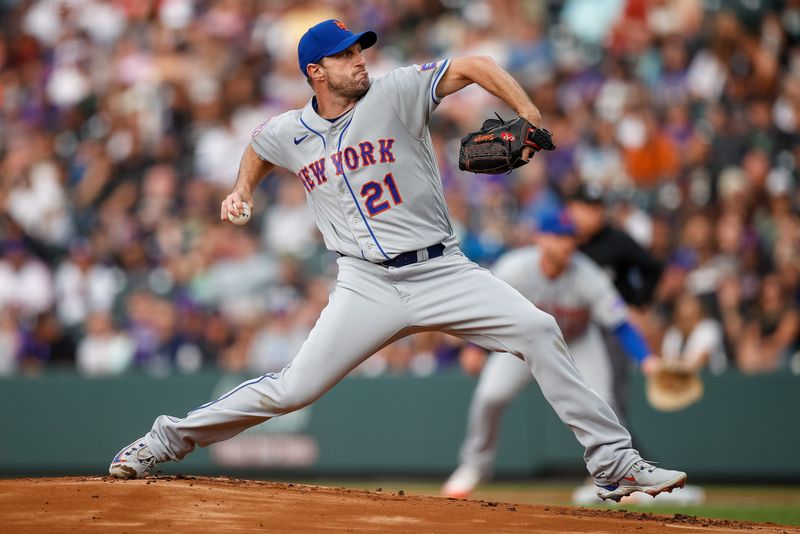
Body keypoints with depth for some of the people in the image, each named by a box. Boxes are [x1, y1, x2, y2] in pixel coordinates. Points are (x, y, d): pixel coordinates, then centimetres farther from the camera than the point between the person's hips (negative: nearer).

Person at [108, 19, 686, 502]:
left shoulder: (395, 93, -5)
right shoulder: (288, 133, 5)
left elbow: (474, 66, -11)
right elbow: (259, 149, 31)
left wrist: (530, 116, -24)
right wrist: (242, 190, 15)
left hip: (441, 270, 0)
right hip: (367, 284, 1)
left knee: (537, 330, -18)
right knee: (292, 389, -7)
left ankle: (613, 461, -13)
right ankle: (170, 438, 12)